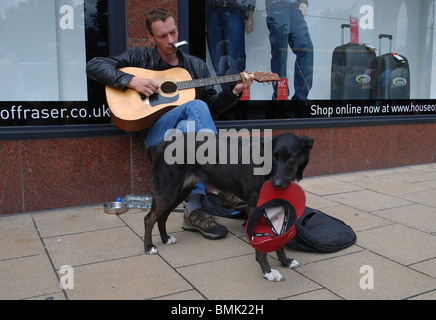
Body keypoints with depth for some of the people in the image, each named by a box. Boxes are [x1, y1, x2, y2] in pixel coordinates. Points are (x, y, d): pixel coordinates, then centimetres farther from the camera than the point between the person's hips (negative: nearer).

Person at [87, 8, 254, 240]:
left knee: (188, 128, -35)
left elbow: (212, 105, 16)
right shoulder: (141, 57, 10)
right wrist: (130, 81, -11)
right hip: (155, 132, -3)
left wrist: (234, 91, -1)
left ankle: (194, 209, -39)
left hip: (188, 133, 3)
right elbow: (94, 66, 2)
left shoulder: (196, 65, 18)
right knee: (196, 106, -30)